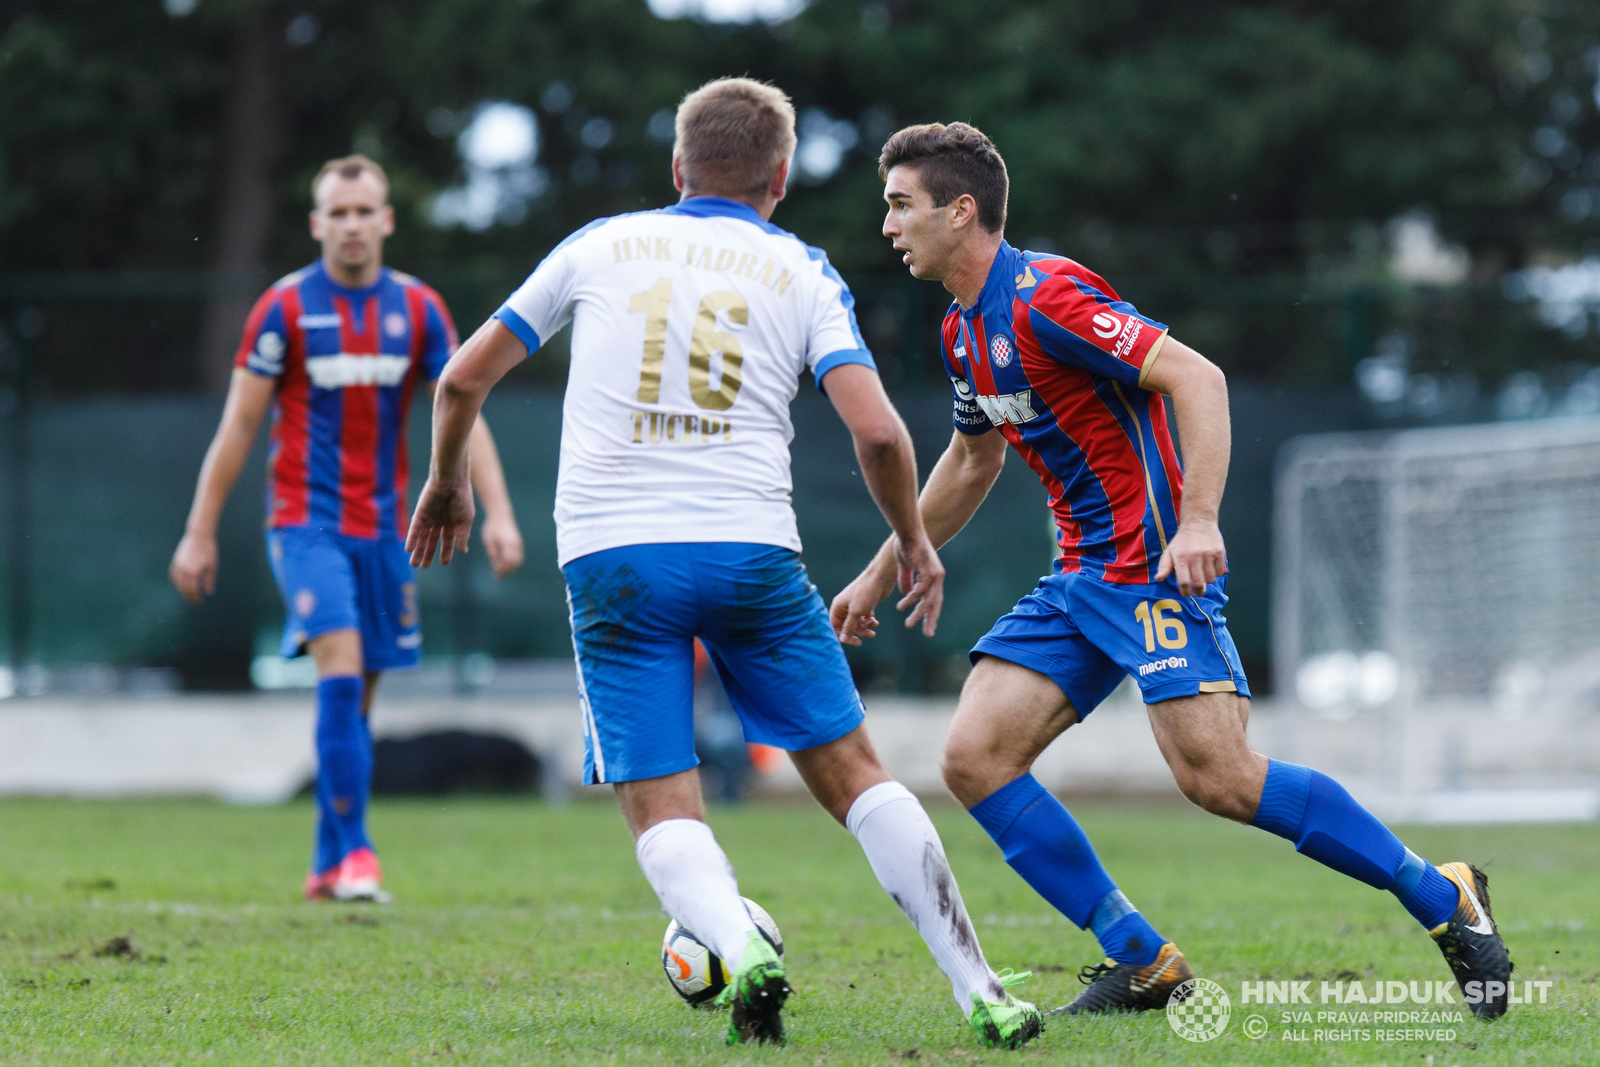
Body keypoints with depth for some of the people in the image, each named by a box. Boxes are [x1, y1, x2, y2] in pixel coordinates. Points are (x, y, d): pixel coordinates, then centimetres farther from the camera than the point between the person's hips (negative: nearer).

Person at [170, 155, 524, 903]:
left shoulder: (418, 309, 4)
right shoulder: (285, 308, -5)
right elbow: (238, 427, -1)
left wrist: (497, 513, -8)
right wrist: (199, 532, -2)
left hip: (382, 525, 4)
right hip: (306, 520, -4)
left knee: (357, 695, 8)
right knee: (341, 671, -20)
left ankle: (329, 867, 18)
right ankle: (354, 851, -20)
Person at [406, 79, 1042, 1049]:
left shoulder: (600, 247, 14)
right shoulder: (802, 272, 10)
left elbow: (464, 380, 17)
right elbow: (877, 431, -2)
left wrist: (448, 483, 34)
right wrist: (914, 543, 14)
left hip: (610, 557, 0)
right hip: (749, 547, 0)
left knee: (660, 805, 2)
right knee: (852, 771, 8)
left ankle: (740, 941, -27)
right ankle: (981, 992, 3)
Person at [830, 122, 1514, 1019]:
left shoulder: (1045, 296, -15)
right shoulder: (966, 330, 14)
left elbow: (1197, 377, -21)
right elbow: (971, 462, 30)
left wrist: (1199, 520, -31)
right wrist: (881, 573, 33)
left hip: (1156, 567, -9)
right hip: (1082, 578, 9)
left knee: (1217, 777, -20)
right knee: (974, 757, -4)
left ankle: (1443, 898, -4)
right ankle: (1143, 963, 0)